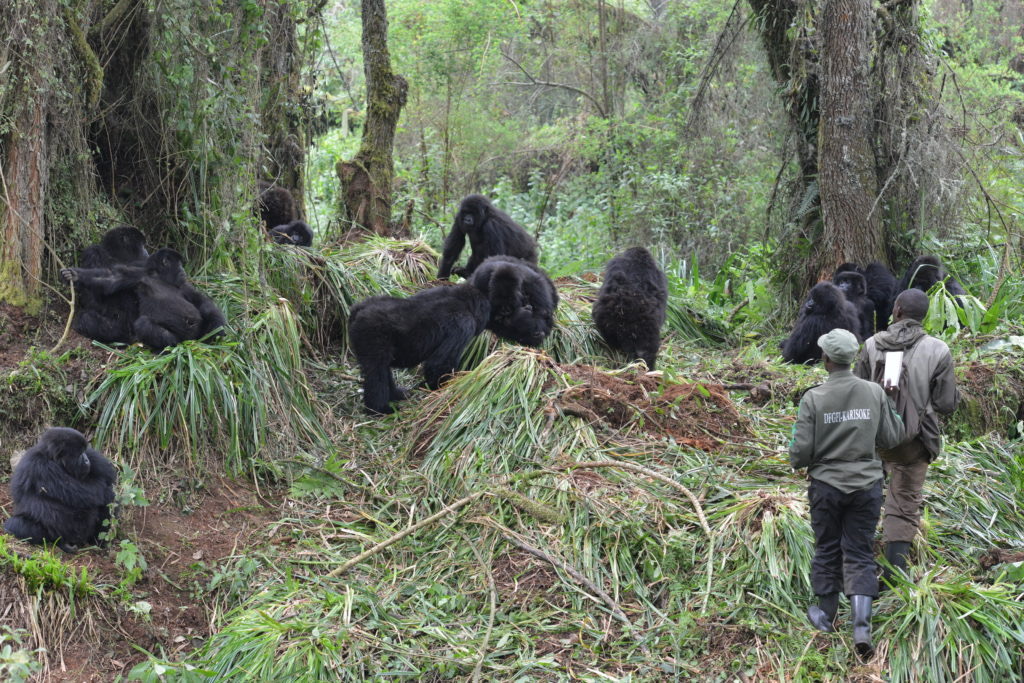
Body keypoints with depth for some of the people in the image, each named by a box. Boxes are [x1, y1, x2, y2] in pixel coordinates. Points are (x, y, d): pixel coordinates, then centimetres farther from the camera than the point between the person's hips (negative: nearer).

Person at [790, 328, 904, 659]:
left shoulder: (813, 398, -14)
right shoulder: (875, 392, -7)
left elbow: (800, 453, -13)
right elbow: (891, 438, 1)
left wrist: (797, 460, 10)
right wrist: (891, 408, 17)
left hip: (827, 485, -1)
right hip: (867, 485, 1)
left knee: (828, 550, 16)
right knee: (859, 554, 8)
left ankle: (826, 615, 32)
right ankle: (862, 626, -5)